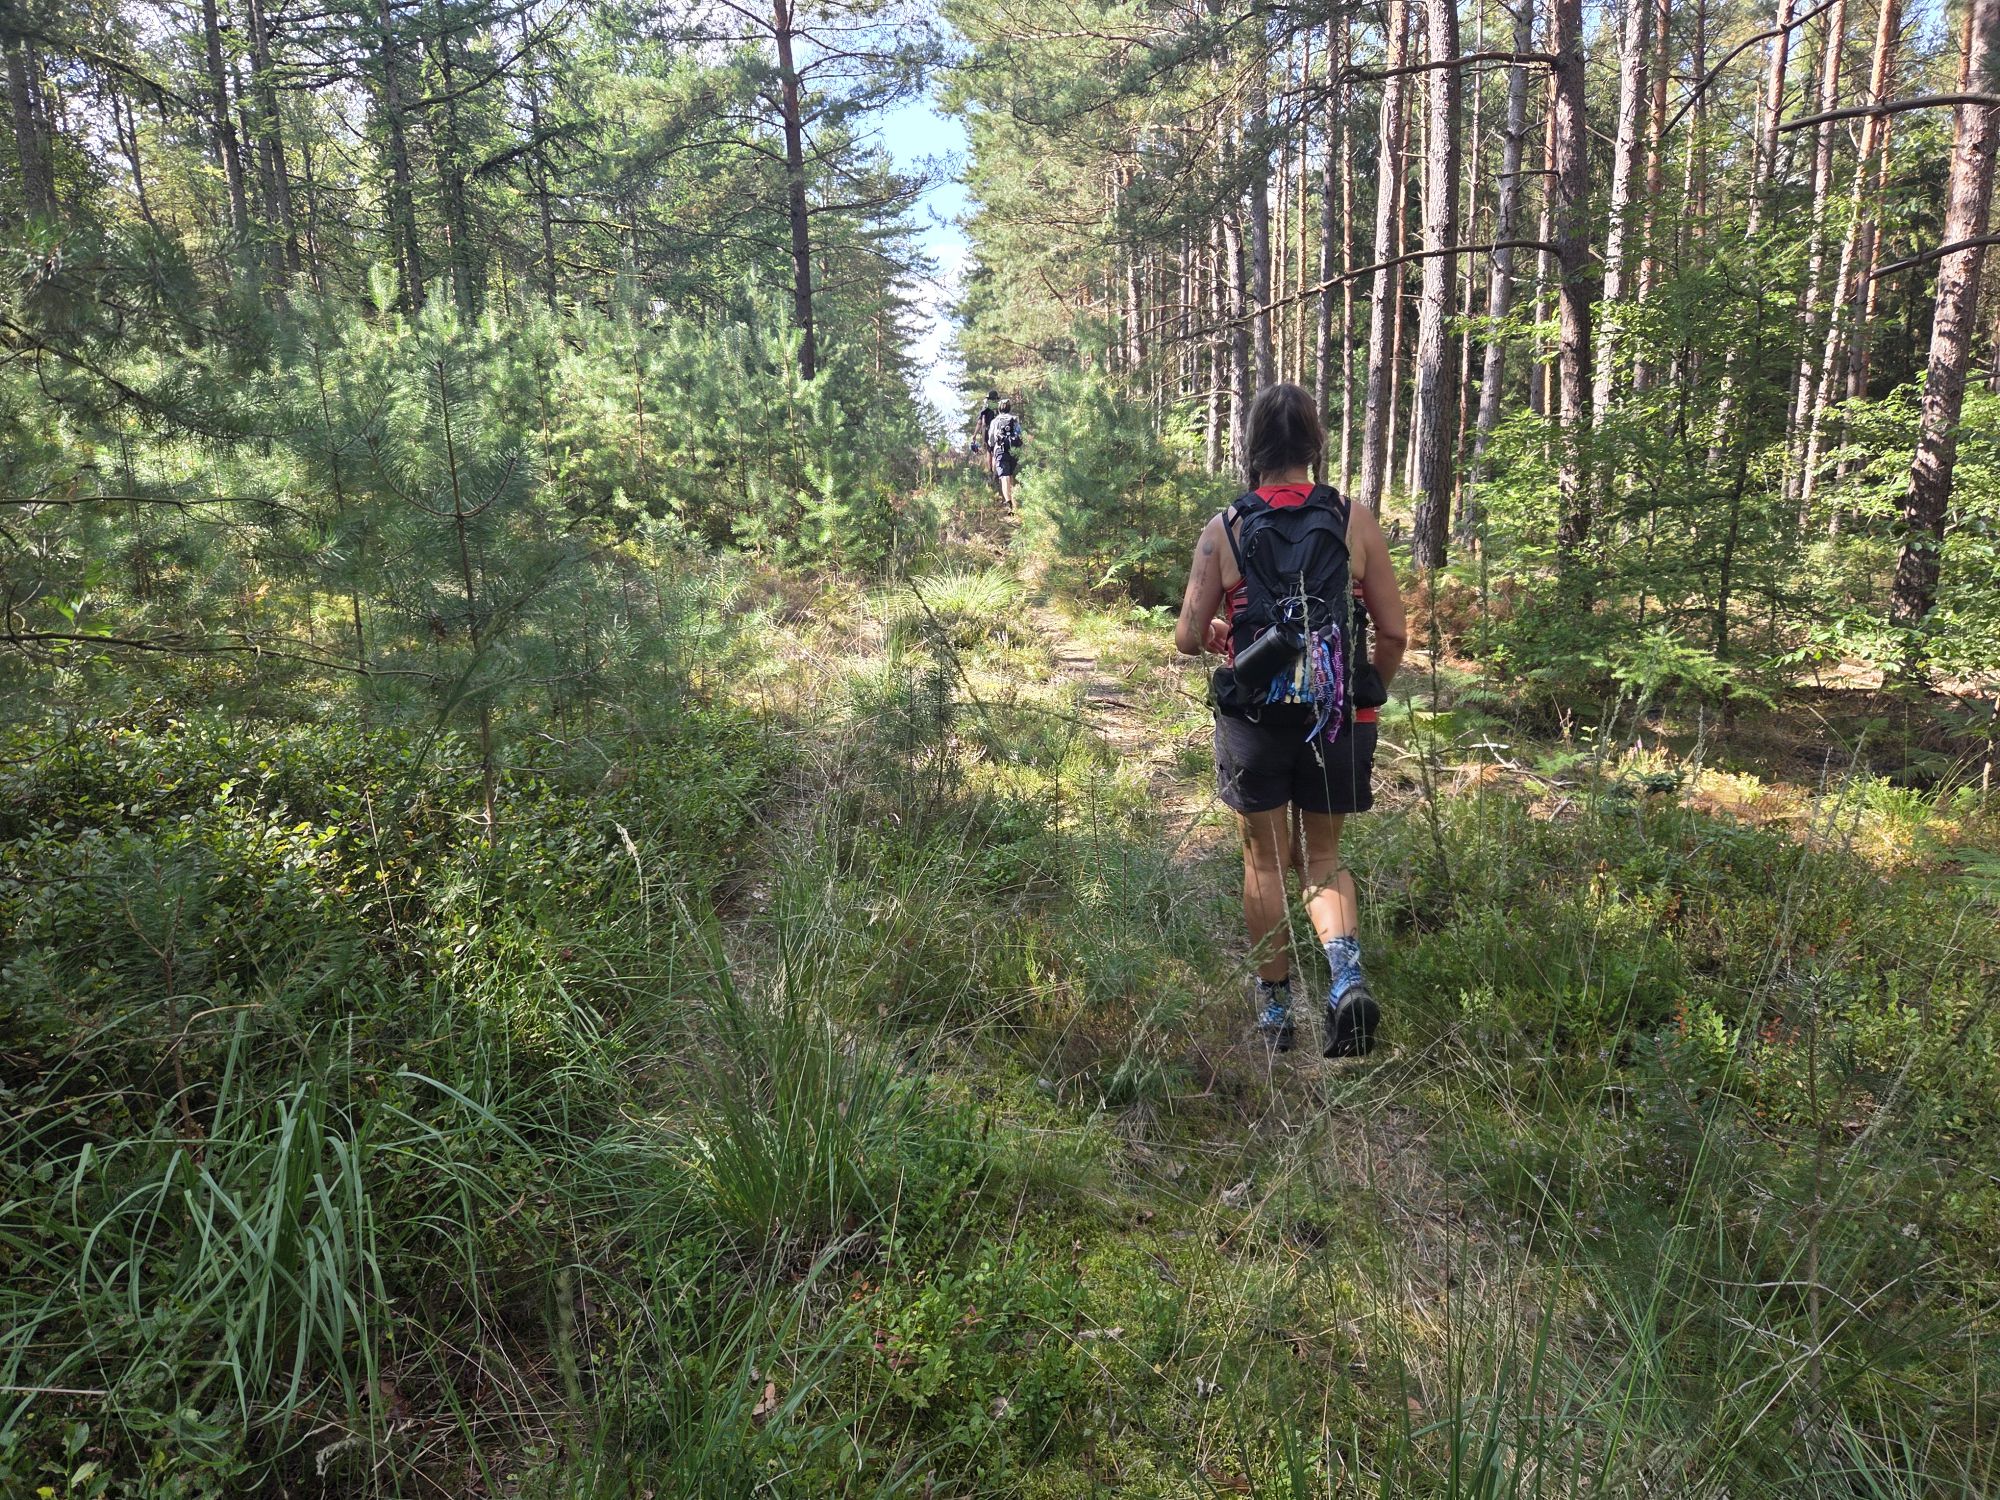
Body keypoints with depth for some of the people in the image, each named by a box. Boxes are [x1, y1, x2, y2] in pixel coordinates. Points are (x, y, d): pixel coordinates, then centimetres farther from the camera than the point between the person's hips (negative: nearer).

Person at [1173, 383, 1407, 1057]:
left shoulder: (1224, 529, -5)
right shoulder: (1355, 522, -3)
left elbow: (1189, 638, -3)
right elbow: (1394, 634, -1)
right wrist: (1368, 695, 17)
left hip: (1254, 718, -1)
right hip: (1337, 719, 1)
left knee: (1266, 862, 14)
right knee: (1322, 857, 18)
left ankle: (1274, 1009, 23)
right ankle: (1348, 973, -7)